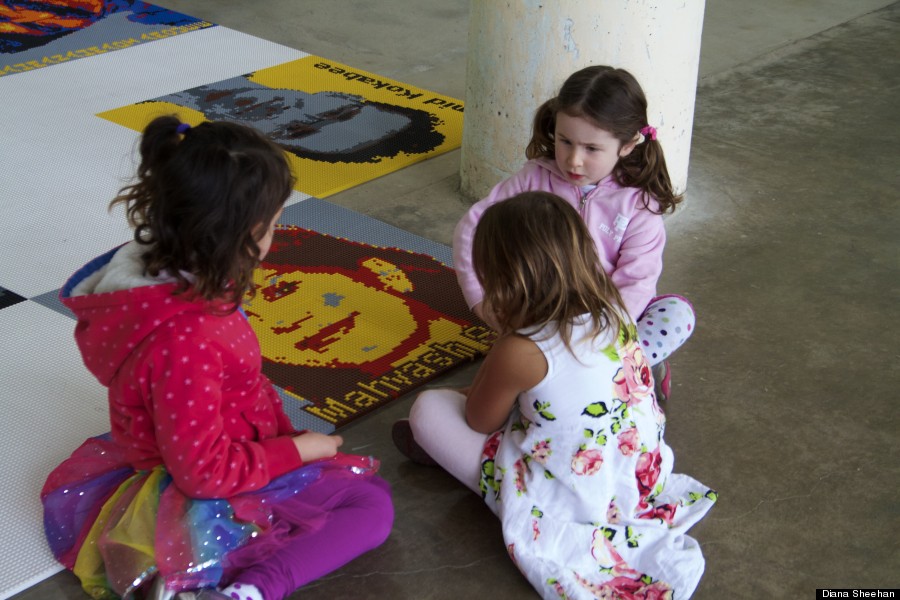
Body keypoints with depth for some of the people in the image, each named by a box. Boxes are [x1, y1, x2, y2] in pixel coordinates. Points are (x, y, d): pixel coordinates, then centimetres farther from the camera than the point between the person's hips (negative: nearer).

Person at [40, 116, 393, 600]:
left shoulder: (161, 269, -8)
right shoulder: (182, 341, -37)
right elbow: (207, 472, -29)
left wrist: (285, 430, 4)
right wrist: (297, 448, -16)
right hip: (210, 505, -10)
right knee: (372, 507, -4)